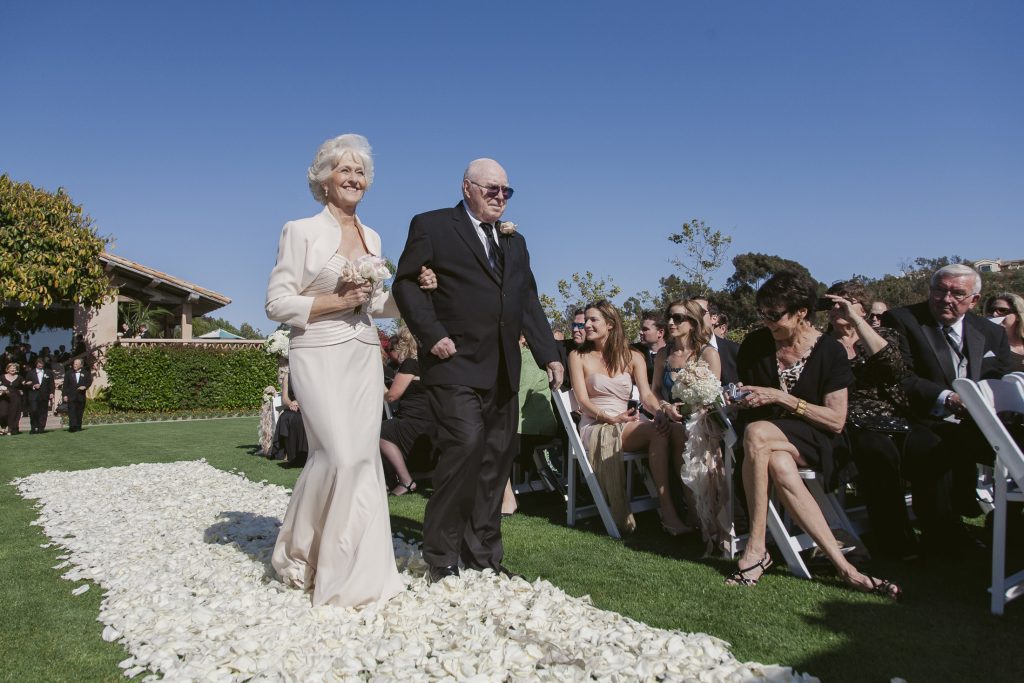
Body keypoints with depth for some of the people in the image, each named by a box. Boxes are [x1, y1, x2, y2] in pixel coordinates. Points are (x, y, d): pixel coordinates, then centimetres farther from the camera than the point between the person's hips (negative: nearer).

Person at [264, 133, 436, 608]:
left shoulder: (371, 237, 15)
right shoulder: (300, 231, -2)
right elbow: (277, 303, -6)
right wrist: (336, 301, -14)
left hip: (364, 356, 6)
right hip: (320, 355, -5)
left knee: (362, 457, 3)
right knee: (338, 453, -14)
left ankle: (356, 570, 15)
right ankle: (298, 554, 11)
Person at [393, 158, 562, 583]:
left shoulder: (514, 241, 21)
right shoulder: (432, 226, 3)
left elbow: (528, 302, 20)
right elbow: (406, 283, -2)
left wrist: (548, 354, 12)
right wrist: (432, 335, -14)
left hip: (503, 371, 7)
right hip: (456, 365, -6)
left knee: (496, 462, 7)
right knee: (465, 446, -18)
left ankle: (483, 558, 20)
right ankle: (441, 559, 0)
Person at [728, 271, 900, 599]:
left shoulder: (830, 351, -6)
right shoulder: (755, 344, 2)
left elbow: (836, 421, -9)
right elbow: (747, 402, 15)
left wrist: (781, 398, -18)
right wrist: (740, 399, -11)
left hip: (812, 440, -3)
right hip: (763, 430, 3)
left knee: (756, 435, -37)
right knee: (780, 466, -36)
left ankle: (756, 547, -29)